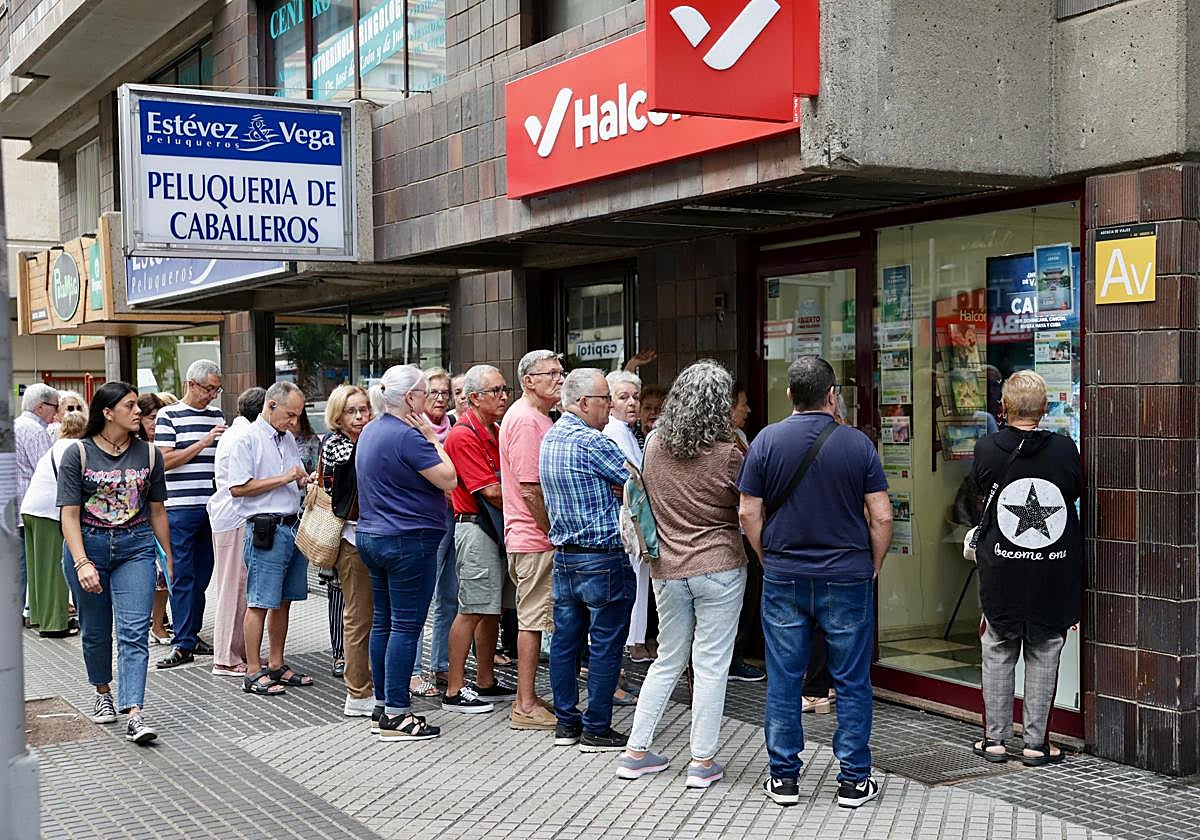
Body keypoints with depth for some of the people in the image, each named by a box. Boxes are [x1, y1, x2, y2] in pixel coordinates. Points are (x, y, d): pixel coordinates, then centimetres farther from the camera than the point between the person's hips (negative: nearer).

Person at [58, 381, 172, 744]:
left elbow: (157, 511, 11)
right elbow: (70, 514, -9)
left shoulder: (148, 453, 4)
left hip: (136, 547, 1)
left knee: (134, 632, -11)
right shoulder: (78, 454, -5)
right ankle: (102, 693, 37)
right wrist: (82, 563, -20)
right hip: (88, 546, -1)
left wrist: (169, 557, 12)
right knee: (96, 631, 13)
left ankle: (134, 713, -17)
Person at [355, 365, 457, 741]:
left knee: (382, 621, 14)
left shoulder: (370, 431, 12)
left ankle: (382, 704, 21)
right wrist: (433, 438, -7)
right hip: (409, 540, -10)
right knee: (406, 625, -5)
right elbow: (448, 480, -16)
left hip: (372, 537, 10)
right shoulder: (408, 435, -18)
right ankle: (396, 715, -4)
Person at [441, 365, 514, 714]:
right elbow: (490, 492, -20)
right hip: (475, 526, -9)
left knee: (491, 608, 14)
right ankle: (454, 691, 0)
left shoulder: (496, 432, 14)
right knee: (471, 610, -6)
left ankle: (486, 683, 23)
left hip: (496, 527, 9)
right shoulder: (464, 435, -15)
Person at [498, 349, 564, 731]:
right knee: (533, 618, -5)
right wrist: (553, 531, -15)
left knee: (534, 618, 14)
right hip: (535, 538, -11)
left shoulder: (538, 418, 18)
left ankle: (528, 698, 23)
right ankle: (525, 706, 2)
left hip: (538, 538, 11)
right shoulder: (525, 420, -16)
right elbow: (529, 488, -21)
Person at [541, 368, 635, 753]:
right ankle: (596, 730, 6)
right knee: (605, 645, 1)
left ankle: (566, 722, 20)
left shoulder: (550, 439, 9)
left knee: (566, 641, 12)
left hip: (564, 557, 8)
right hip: (603, 559, -8)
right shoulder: (592, 442, -19)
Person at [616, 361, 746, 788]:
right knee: (711, 664, 4)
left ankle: (636, 751, 20)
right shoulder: (727, 455, -13)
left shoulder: (654, 444, -1)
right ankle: (702, 761, 9)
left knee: (667, 660, 17)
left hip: (668, 570, 5)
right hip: (719, 568, -4)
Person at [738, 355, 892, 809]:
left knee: (783, 681, 9)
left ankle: (784, 777, 16)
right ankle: (853, 780, 14)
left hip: (783, 579, 1)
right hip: (848, 578, -1)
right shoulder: (858, 443, -5)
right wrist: (872, 567, 10)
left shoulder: (767, 440, -3)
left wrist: (770, 561, 11)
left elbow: (748, 513, -1)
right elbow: (881, 517, -4)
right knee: (852, 682, 8)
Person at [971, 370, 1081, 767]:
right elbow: (1077, 491, 6)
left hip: (1000, 571, 0)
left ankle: (994, 738, 18)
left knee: (998, 654, 12)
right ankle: (1036, 743, 14)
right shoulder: (1064, 449, -9)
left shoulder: (987, 449, -10)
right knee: (1043, 656, 10)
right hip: (1054, 572, 0)